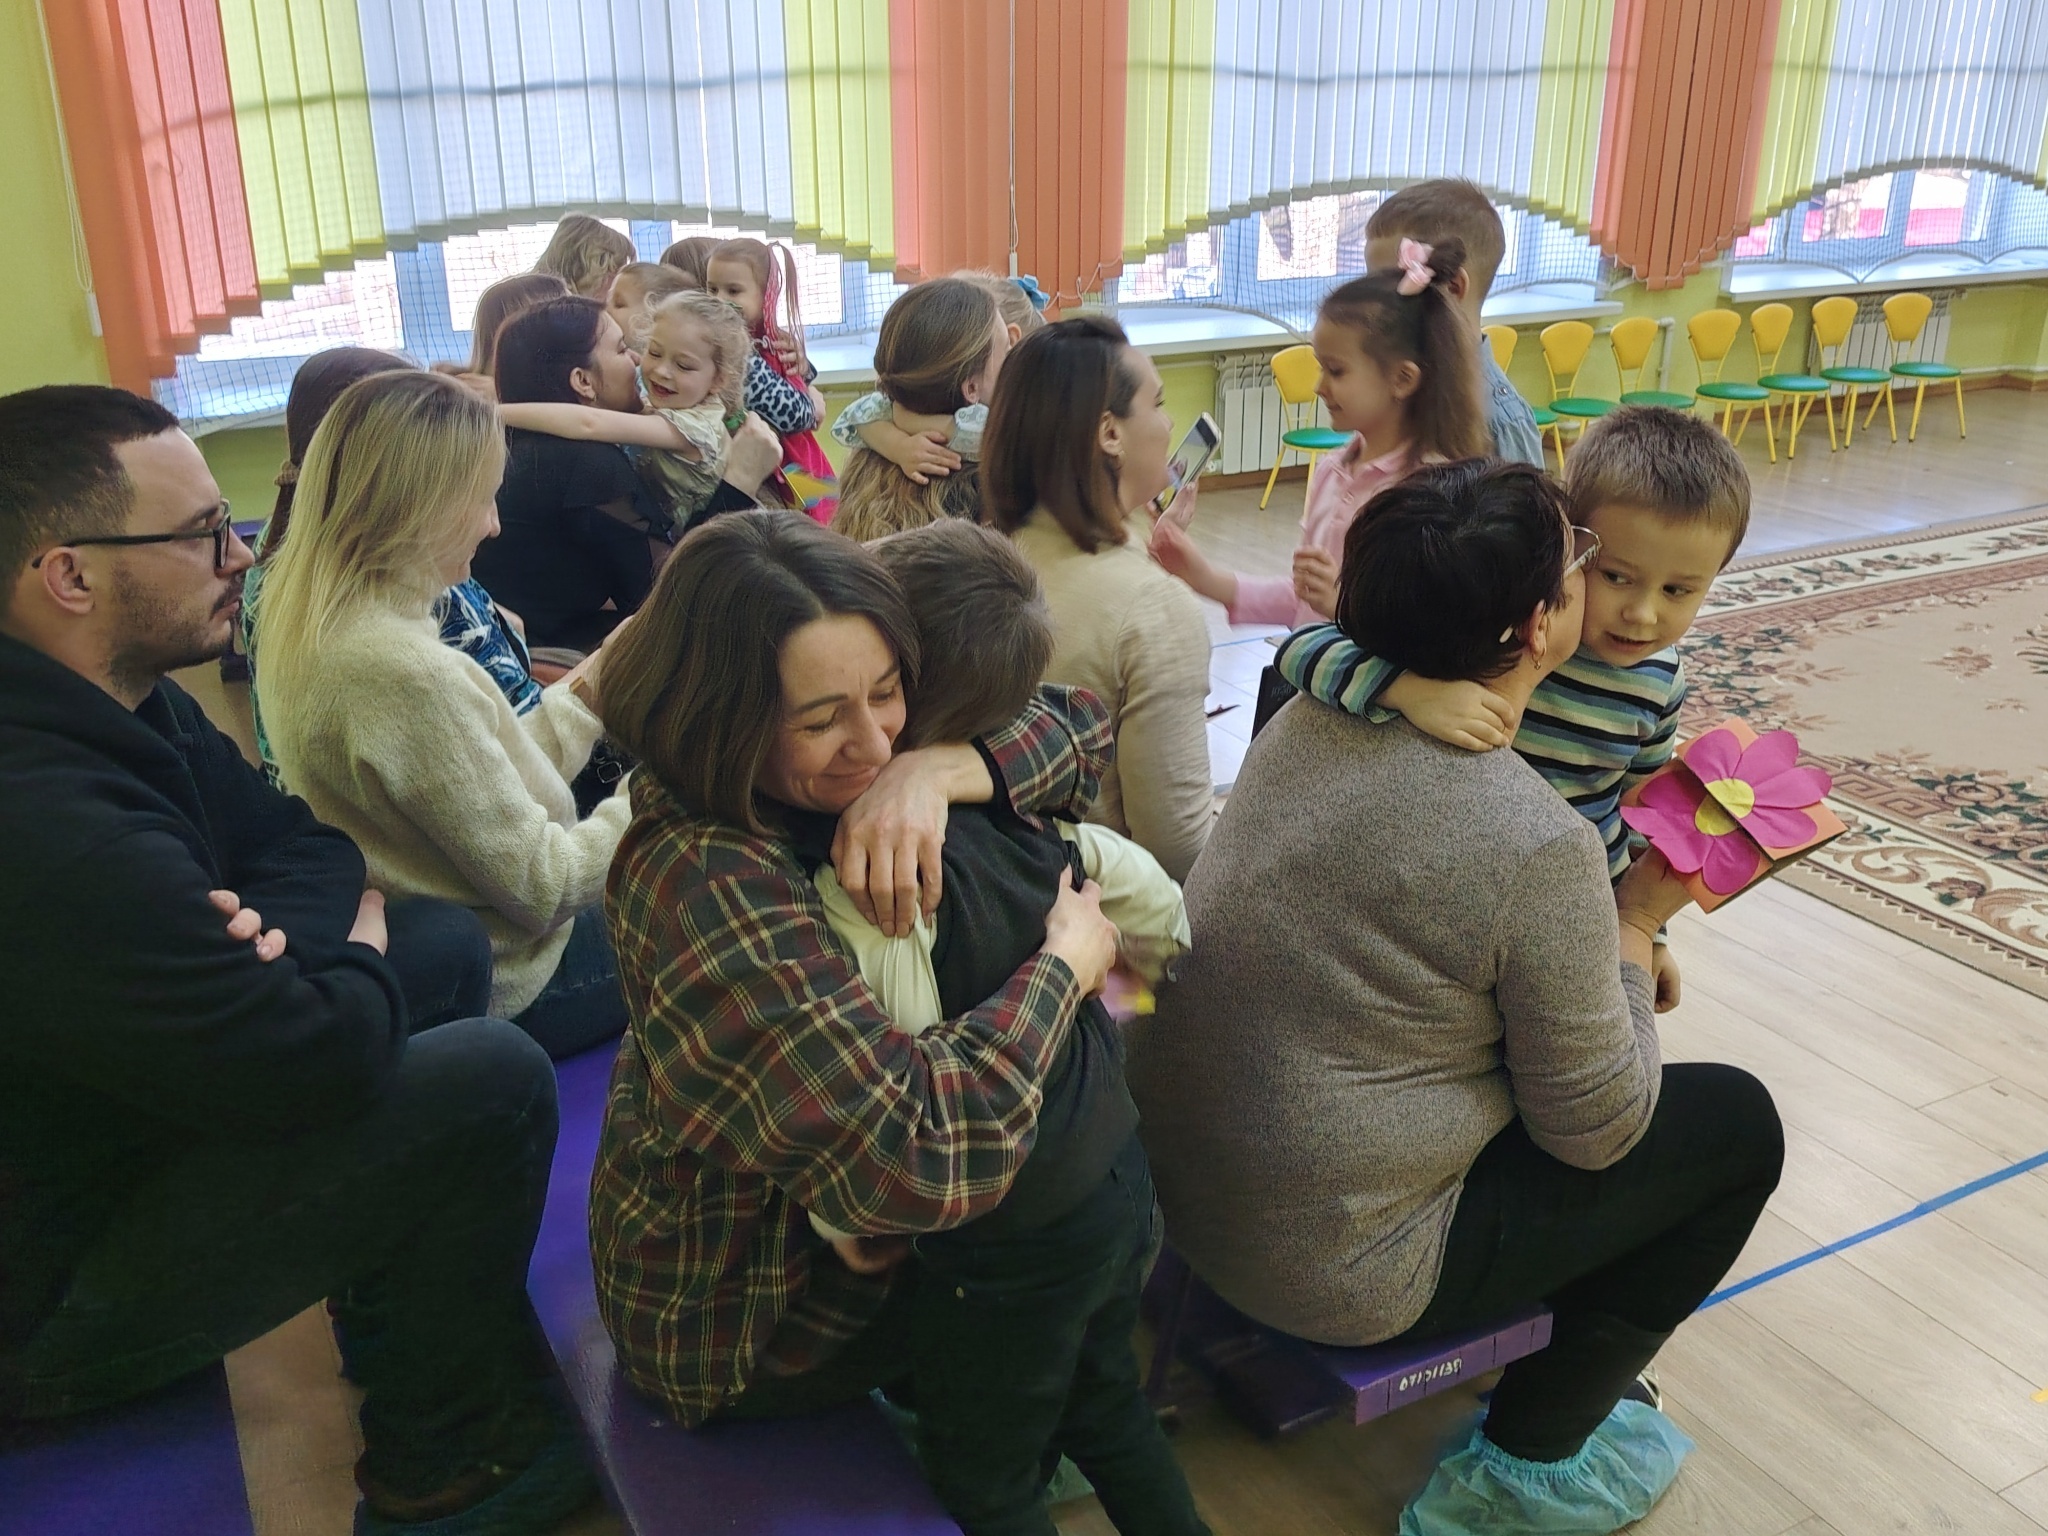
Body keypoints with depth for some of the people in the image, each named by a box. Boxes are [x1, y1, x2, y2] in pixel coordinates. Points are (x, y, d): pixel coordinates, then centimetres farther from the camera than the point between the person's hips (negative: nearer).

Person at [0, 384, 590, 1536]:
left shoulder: (116, 699, -5)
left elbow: (300, 839, 5)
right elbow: (320, 1061, -31)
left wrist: (272, 930, -17)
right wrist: (365, 948, -10)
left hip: (124, 1124, 10)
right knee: (495, 1081, -20)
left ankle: (398, 1330, 20)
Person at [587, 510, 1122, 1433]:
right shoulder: (712, 892, -39)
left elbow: (1080, 726, -10)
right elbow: (919, 1159, -44)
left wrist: (929, 772, -31)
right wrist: (1067, 963, -30)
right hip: (745, 1331, -7)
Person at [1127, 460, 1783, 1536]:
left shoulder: (1311, 716, -4)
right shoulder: (1539, 847, -25)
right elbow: (1597, 1130, -12)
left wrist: (1612, 942, 12)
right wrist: (1636, 923, -1)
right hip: (1333, 1266, -7)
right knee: (1737, 1124, 8)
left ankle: (1563, 1371, 32)